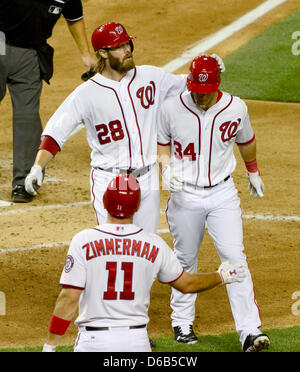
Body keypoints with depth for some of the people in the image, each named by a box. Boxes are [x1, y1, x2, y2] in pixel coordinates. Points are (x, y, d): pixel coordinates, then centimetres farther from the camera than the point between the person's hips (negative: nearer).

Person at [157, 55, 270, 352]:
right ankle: (182, 321, 32)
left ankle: (249, 331, -12)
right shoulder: (171, 108, -10)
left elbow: (246, 141, 13)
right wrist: (166, 169, -13)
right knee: (186, 260, 12)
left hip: (223, 194, 0)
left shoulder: (235, 108, -7)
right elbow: (161, 144, 6)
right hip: (185, 195, 0)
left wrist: (253, 173, 27)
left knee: (235, 258, -10)